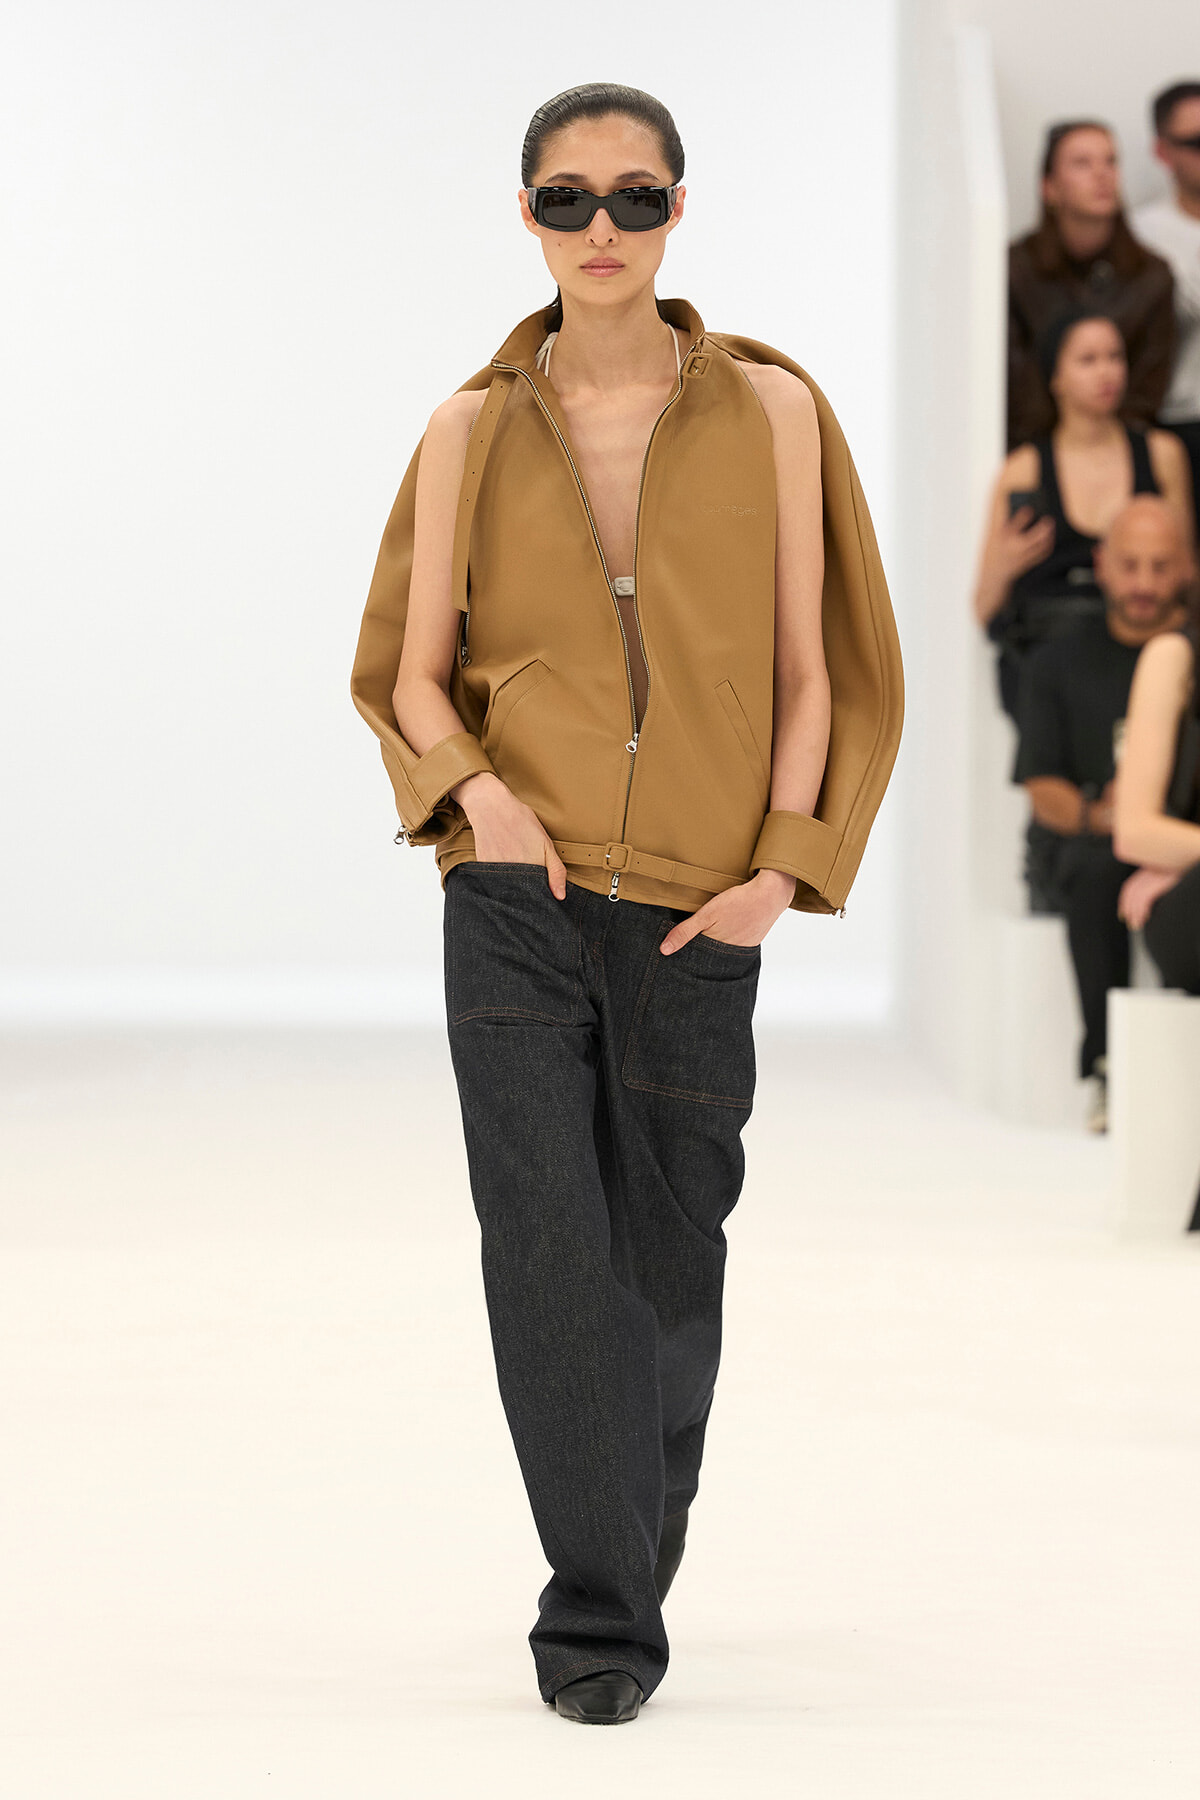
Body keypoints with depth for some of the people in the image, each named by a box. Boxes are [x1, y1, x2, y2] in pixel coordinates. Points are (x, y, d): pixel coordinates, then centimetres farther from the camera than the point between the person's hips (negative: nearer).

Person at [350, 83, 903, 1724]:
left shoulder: (769, 411, 1)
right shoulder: (471, 434, 2)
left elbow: (810, 668, 4)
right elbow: (408, 672, 8)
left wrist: (781, 870, -7)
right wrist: (476, 786, -11)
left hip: (695, 917, 1)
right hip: (519, 906, 0)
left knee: (666, 1255, 9)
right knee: (545, 1247, -9)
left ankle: (639, 1550, 31)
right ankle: (599, 1614, -4)